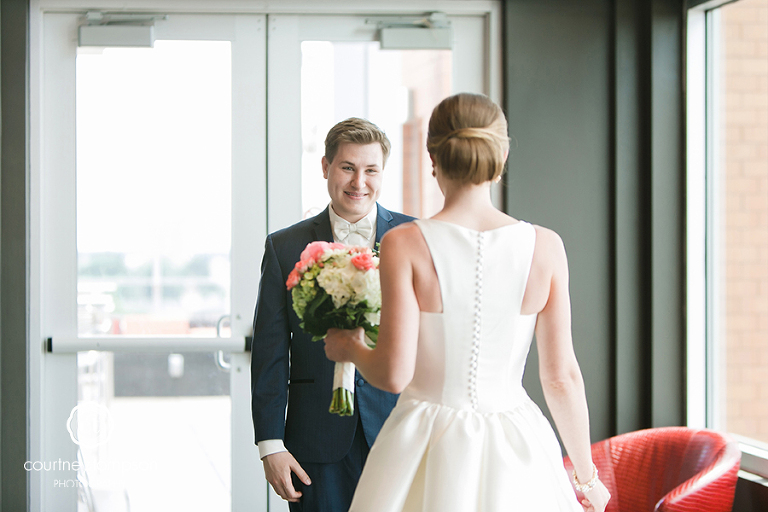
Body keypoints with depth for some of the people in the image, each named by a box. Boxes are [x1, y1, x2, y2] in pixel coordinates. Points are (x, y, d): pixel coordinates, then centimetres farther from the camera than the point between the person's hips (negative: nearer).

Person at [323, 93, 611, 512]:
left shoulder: (405, 245, -11)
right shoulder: (545, 247, -5)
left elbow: (394, 373, -14)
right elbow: (562, 375, -2)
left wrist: (350, 348, 8)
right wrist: (587, 477, 10)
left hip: (426, 452, -1)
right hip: (515, 458, 2)